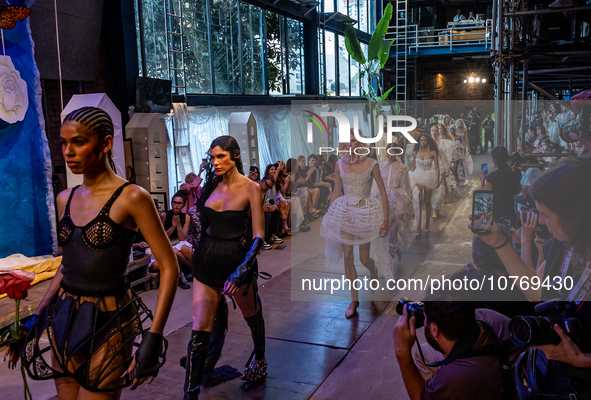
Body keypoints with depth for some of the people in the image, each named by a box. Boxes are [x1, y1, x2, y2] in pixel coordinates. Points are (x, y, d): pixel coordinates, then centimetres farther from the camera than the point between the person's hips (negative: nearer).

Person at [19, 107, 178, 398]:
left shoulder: (131, 197, -13)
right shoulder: (65, 199, 7)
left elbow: (168, 267, -14)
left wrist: (153, 338, -20)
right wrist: (37, 317, 17)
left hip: (107, 323, -6)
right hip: (63, 319, 6)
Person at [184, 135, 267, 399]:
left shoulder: (250, 188, -10)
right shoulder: (211, 185, 4)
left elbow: (258, 236, -15)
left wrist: (242, 270, -25)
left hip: (237, 258, -3)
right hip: (207, 259, 3)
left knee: (252, 317, 19)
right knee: (199, 331, -2)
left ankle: (259, 362, 48)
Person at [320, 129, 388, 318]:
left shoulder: (371, 164, -8)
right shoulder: (340, 164, 1)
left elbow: (383, 192, -5)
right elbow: (336, 192, 9)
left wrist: (385, 219, -9)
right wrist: (328, 217, 10)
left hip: (365, 212, -2)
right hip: (345, 212, 2)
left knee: (364, 259, 5)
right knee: (347, 256, -2)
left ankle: (373, 271, 44)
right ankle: (354, 299, 12)